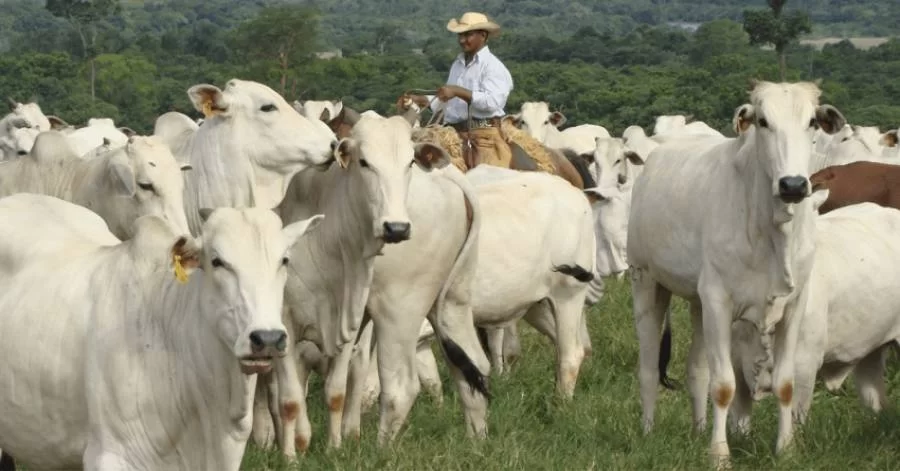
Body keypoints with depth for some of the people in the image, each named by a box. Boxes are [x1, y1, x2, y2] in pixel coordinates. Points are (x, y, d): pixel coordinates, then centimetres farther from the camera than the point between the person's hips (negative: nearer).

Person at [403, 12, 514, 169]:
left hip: (483, 137, -7)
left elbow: (493, 101, -20)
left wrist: (457, 91, -21)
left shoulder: (493, 66, -5)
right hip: (454, 136, 7)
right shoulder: (458, 64, 20)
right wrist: (423, 100, 11)